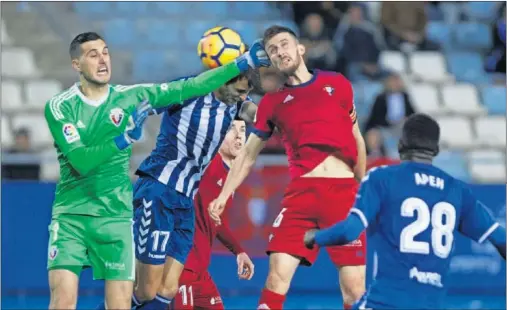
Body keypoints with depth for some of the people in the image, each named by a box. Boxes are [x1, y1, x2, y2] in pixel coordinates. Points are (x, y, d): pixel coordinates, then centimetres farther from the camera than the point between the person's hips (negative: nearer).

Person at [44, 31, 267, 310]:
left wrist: (243, 64, 0)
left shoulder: (131, 97, 4)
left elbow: (189, 88, 4)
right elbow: (80, 161, -15)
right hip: (70, 215, -2)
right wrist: (125, 138, -25)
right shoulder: (59, 107, -3)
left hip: (115, 217, 2)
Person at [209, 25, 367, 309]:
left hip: (344, 191, -1)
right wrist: (224, 196, 8)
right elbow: (248, 155, 18)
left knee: (354, 286, -6)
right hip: (301, 192, 1)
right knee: (278, 274, -11)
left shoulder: (337, 84, 10)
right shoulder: (273, 102, 11)